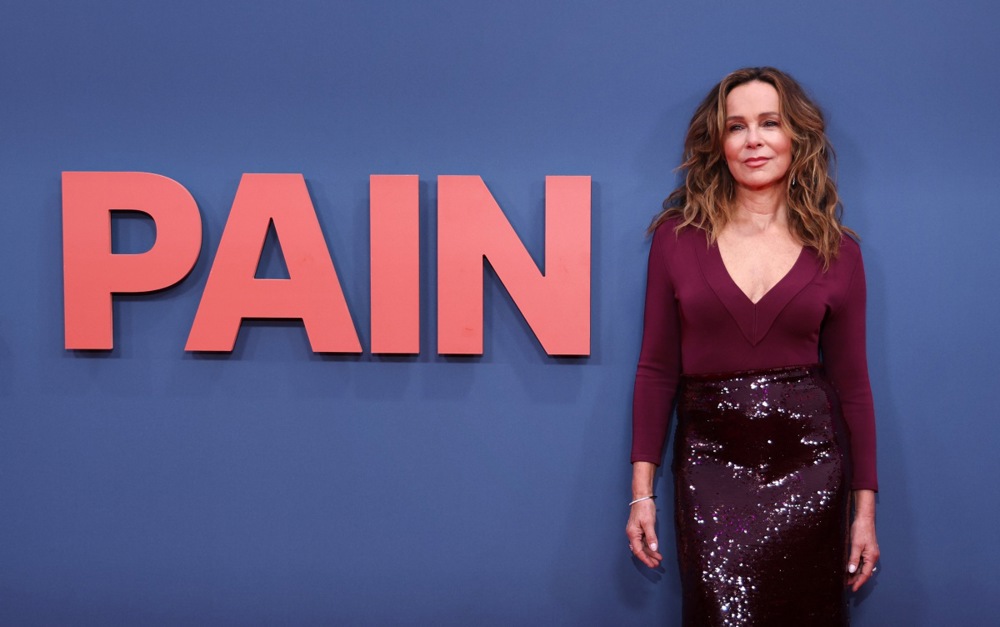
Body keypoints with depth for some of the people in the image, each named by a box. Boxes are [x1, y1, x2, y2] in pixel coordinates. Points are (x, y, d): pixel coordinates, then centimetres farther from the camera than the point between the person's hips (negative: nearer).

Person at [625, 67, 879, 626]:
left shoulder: (838, 250, 3)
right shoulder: (679, 235, 2)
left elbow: (851, 381, 6)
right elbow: (657, 368, 3)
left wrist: (865, 508, 4)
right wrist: (642, 491, -1)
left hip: (807, 461, 1)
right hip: (709, 460, -1)